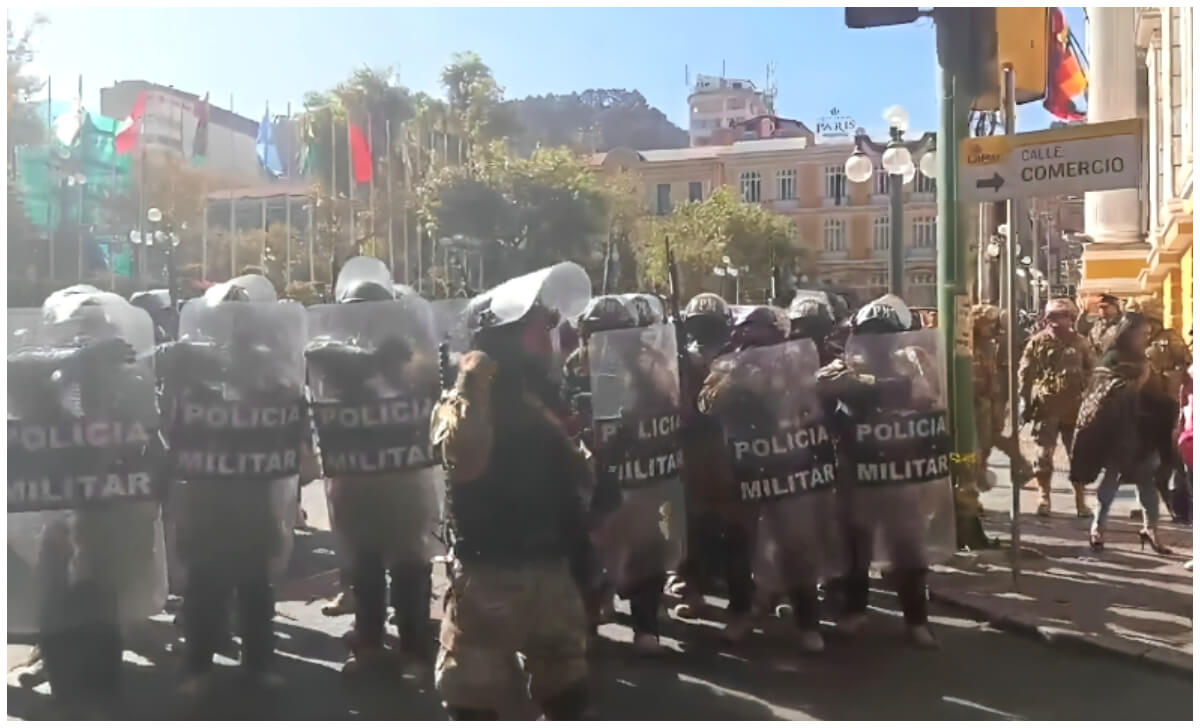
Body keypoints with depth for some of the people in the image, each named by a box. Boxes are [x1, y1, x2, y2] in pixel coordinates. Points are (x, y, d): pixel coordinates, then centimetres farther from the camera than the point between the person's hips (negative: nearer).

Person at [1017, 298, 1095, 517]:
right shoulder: (1038, 341, 0)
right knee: (1044, 454, 1)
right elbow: (1025, 373, -2)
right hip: (1047, 406, -2)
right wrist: (1026, 402, -6)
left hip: (1075, 406, 2)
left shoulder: (1080, 342, 7)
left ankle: (1080, 499, 17)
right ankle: (1043, 497, 13)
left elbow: (1092, 372, 11)